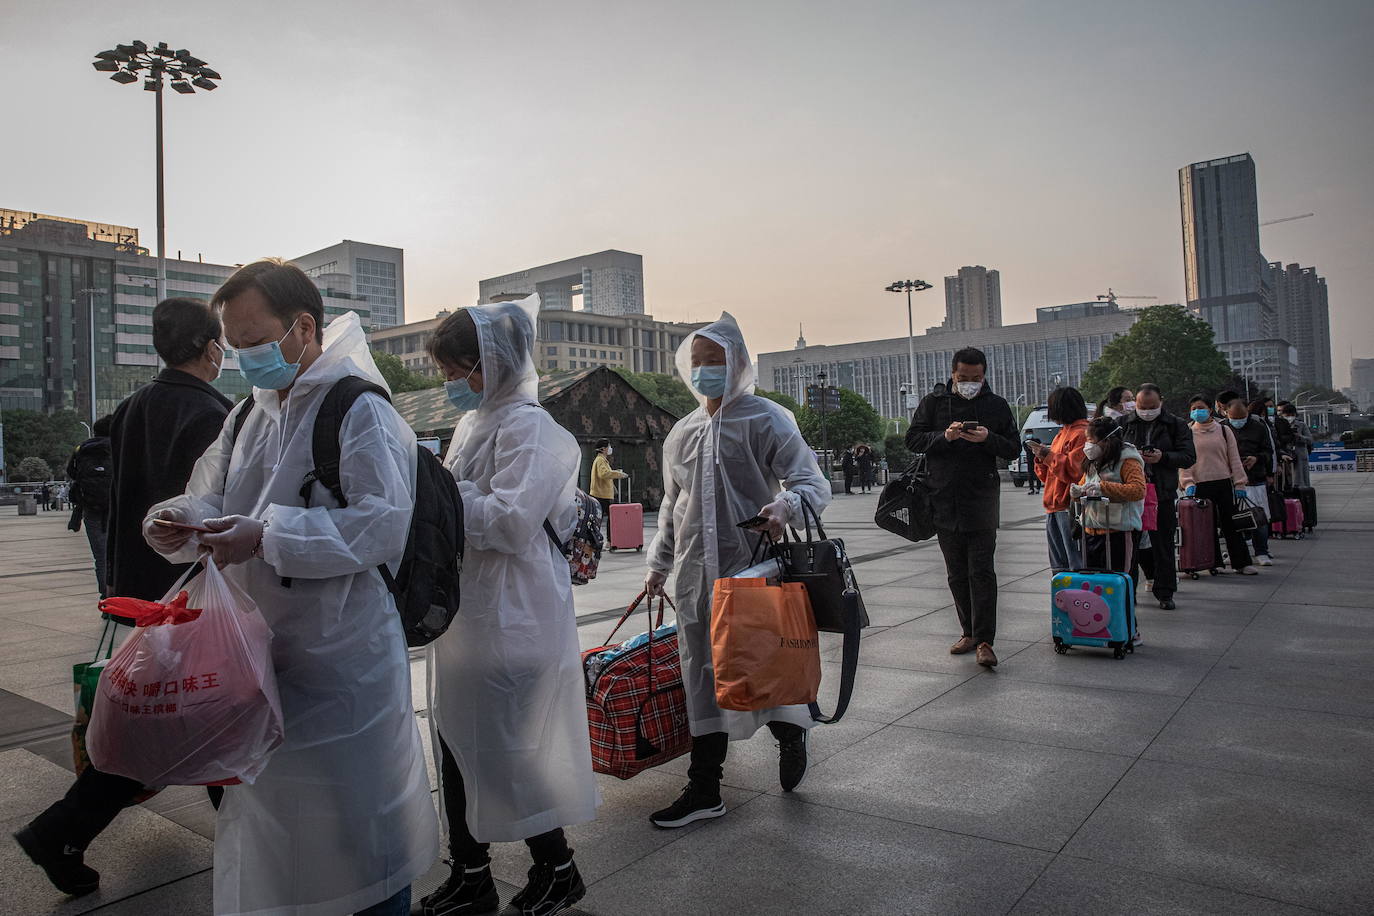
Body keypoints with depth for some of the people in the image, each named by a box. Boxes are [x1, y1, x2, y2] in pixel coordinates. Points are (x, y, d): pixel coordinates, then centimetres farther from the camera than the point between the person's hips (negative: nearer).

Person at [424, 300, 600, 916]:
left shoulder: (527, 425, -14)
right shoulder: (474, 423, 13)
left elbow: (511, 520, -24)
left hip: (512, 621, -9)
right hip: (466, 612, 9)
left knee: (504, 749, 2)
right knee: (457, 746, 15)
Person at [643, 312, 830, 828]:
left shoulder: (766, 420, -5)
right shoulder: (682, 432, 13)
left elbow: (814, 483, -11)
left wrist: (786, 505, -32)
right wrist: (659, 564, 22)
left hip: (754, 571, -5)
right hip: (696, 576, 5)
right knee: (702, 677, 9)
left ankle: (791, 734, 35)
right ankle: (704, 790, 20)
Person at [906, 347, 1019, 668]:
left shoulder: (997, 406, 6)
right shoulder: (933, 403, 7)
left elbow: (1014, 449, 5)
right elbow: (913, 439, 2)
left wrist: (988, 438, -15)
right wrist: (944, 436, -15)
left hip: (982, 501, -2)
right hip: (944, 501, 2)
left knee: (981, 571, -7)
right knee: (957, 573, 10)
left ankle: (984, 641, -4)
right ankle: (969, 632, 22)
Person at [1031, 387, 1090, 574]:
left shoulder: (1082, 433, -10)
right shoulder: (1062, 433, 20)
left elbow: (1075, 470, -22)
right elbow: (1047, 475, 23)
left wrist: (1049, 456, -14)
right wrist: (1041, 458, 5)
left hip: (1070, 507, -10)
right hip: (1054, 507, 10)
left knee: (1077, 563, -8)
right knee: (1059, 566, 15)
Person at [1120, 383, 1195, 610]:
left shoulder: (1177, 425, 3)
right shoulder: (1126, 425, 8)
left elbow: (1189, 457, -1)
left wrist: (1163, 457, -17)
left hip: (1163, 493, -2)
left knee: (1163, 544, 3)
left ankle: (1165, 593, 12)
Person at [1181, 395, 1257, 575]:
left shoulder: (1223, 430, 8)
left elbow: (1234, 458, 8)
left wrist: (1239, 483, 2)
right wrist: (1188, 483, -10)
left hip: (1224, 483, 1)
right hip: (1200, 486, -1)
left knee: (1231, 524, 3)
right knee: (1208, 526, 3)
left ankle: (1241, 563, 8)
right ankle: (1215, 563, 11)